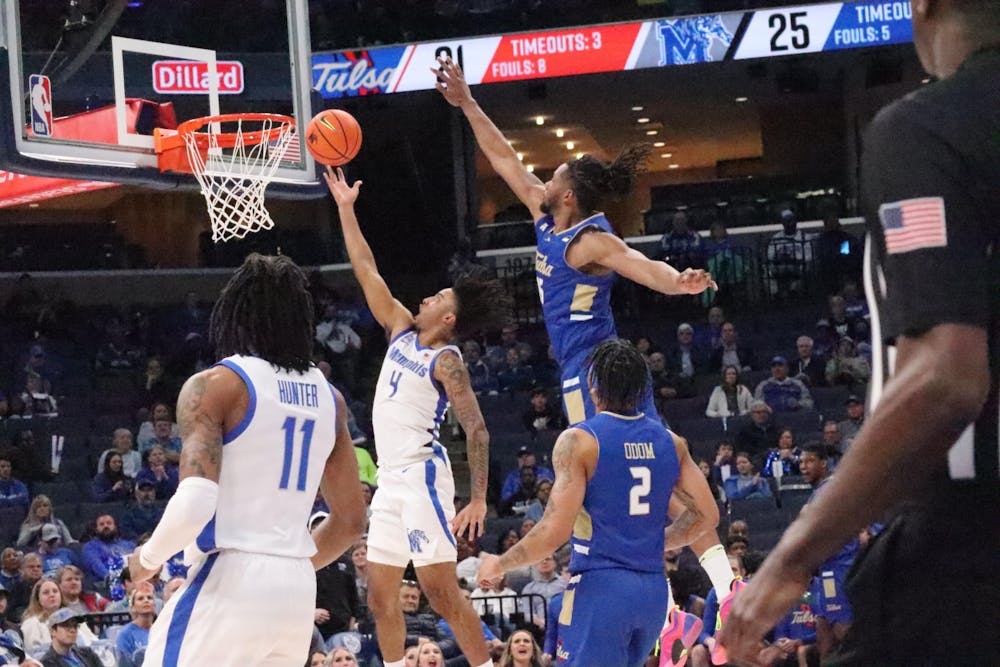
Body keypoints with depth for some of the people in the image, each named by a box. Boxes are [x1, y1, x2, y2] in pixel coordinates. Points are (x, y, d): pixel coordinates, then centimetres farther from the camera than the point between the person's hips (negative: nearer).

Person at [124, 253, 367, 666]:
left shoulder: (214, 385, -7)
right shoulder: (328, 397, 13)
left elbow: (195, 502, -19)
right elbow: (351, 520, 17)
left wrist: (148, 558, -2)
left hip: (229, 584, -6)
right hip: (299, 590, 7)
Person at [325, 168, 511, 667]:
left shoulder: (446, 362, -9)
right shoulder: (403, 330, 12)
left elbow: (476, 429, -14)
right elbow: (367, 272, 17)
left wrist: (479, 500, -22)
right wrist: (346, 209, 15)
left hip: (421, 475, -9)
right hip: (391, 477, 9)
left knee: (442, 592, -12)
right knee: (381, 596, 8)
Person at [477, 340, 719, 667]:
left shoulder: (578, 441, -10)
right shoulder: (670, 442, 7)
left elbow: (555, 531, -15)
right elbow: (707, 515, 10)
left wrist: (499, 565, 0)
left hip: (598, 588, -6)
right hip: (654, 591, 6)